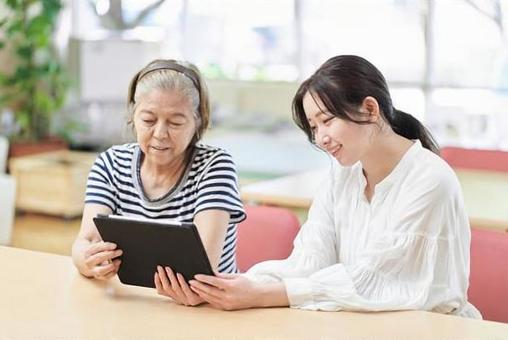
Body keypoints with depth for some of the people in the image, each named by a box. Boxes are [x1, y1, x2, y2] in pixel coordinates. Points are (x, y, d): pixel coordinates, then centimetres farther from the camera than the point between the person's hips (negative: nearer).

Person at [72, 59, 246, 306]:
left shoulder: (215, 165, -6)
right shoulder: (111, 164, 3)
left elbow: (207, 253, -21)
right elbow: (86, 240, -11)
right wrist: (88, 261, -35)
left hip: (206, 308, -2)